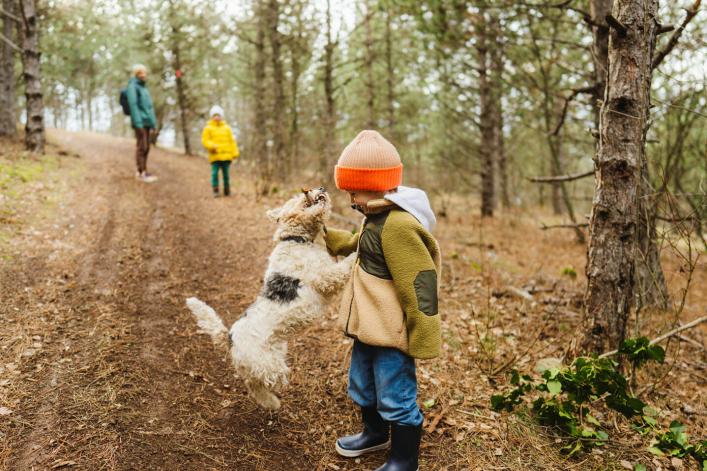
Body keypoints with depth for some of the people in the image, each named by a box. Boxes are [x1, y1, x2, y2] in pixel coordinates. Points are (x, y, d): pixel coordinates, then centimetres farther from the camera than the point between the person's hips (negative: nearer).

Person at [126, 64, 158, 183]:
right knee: (141, 147, -8)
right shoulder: (132, 86, -7)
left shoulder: (143, 87, 19)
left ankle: (143, 171, 14)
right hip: (140, 122, -8)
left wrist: (153, 122, 16)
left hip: (146, 121, 8)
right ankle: (141, 173, -5)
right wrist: (138, 123, -21)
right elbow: (133, 104, -14)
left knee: (146, 147, 8)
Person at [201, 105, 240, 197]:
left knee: (226, 173, 5)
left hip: (226, 155, 2)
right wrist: (212, 146, -20)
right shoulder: (208, 128, 5)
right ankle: (215, 191, 2)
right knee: (215, 173, -6)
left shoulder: (227, 128, 12)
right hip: (215, 156, -2)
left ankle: (227, 191, 15)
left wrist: (235, 153, 5)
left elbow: (232, 141, 12)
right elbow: (205, 140, -1)